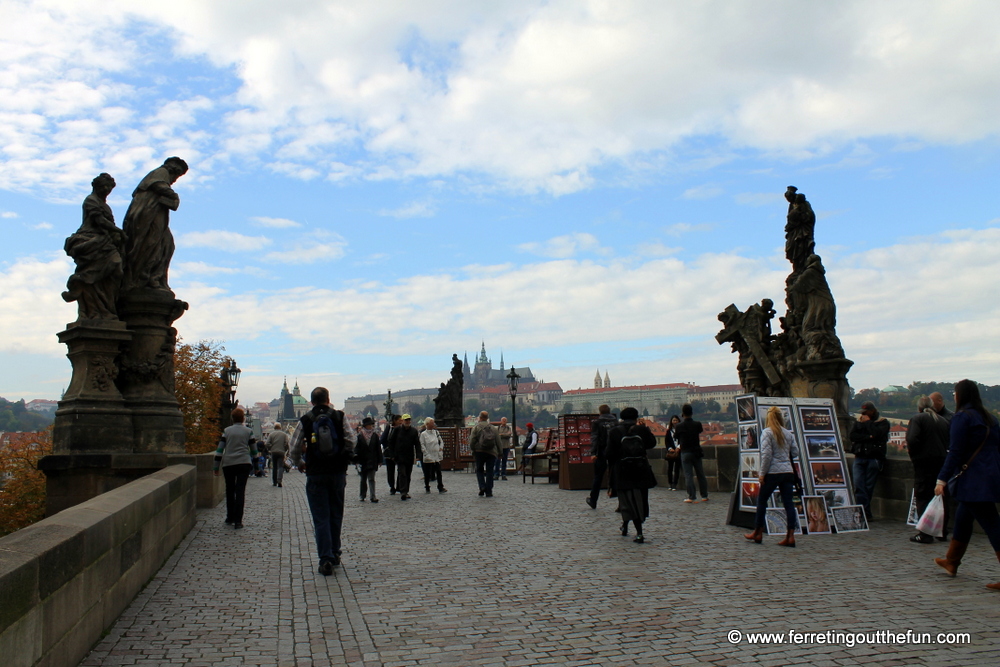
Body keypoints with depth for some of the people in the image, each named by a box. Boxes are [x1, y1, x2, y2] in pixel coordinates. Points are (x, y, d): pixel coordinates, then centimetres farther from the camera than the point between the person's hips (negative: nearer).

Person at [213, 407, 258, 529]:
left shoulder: (226, 431, 6)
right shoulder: (248, 432, 4)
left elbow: (220, 449, 3)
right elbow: (254, 450, 8)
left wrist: (216, 466, 7)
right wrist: (252, 464, 24)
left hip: (228, 464, 2)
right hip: (244, 463, -1)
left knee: (230, 490, 16)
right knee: (240, 490, -2)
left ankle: (230, 517, 24)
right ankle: (238, 520, -8)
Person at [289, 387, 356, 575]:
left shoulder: (305, 421, -1)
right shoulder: (339, 417, 0)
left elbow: (295, 448, 0)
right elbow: (351, 440, -6)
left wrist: (299, 464, 19)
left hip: (315, 475, -2)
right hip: (338, 473, 2)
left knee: (321, 518, 2)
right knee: (336, 515, 16)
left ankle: (326, 560, -5)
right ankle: (335, 554, 26)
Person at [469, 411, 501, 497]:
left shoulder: (476, 427, -1)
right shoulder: (493, 428, 10)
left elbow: (472, 441, -6)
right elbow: (498, 441, 10)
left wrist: (472, 449, 9)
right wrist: (499, 452, 16)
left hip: (479, 452, -2)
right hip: (492, 452, 2)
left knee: (479, 470, 13)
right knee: (489, 471, 5)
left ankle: (482, 487, -6)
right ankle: (488, 492, 3)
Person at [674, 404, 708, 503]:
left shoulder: (679, 426, -11)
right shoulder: (697, 424, -6)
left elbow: (675, 437, 1)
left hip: (685, 453, -2)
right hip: (696, 452, 3)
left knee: (688, 475, 1)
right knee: (700, 474, 11)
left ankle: (692, 497, -1)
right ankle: (704, 496, 18)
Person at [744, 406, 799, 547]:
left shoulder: (767, 433, -7)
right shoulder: (788, 433, 8)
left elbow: (766, 455, -12)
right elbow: (795, 452, 10)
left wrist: (762, 473, -8)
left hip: (773, 472, -5)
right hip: (788, 472, 5)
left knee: (762, 500, 8)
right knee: (788, 503, 4)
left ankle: (758, 533, 16)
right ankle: (790, 536, 0)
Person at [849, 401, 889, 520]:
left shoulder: (882, 422, 7)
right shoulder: (859, 421, 18)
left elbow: (877, 434, -14)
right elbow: (853, 435, 2)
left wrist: (867, 422, -4)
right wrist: (868, 437, -10)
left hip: (874, 458, -3)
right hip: (859, 457, 3)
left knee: (869, 487, -2)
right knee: (858, 485, -9)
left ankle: (865, 513, 6)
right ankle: (866, 513, -7)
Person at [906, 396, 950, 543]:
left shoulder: (916, 419, -8)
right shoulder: (943, 421, 11)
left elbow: (912, 440, -20)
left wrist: (912, 454, -5)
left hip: (924, 463, -6)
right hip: (942, 461, 6)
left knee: (923, 498, -2)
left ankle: (925, 535, -4)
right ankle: (942, 531, 23)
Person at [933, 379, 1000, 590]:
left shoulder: (962, 417, -11)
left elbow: (956, 452, -15)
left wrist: (942, 479, -13)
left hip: (974, 480, -8)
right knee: (962, 518, 20)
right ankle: (951, 562, 32)